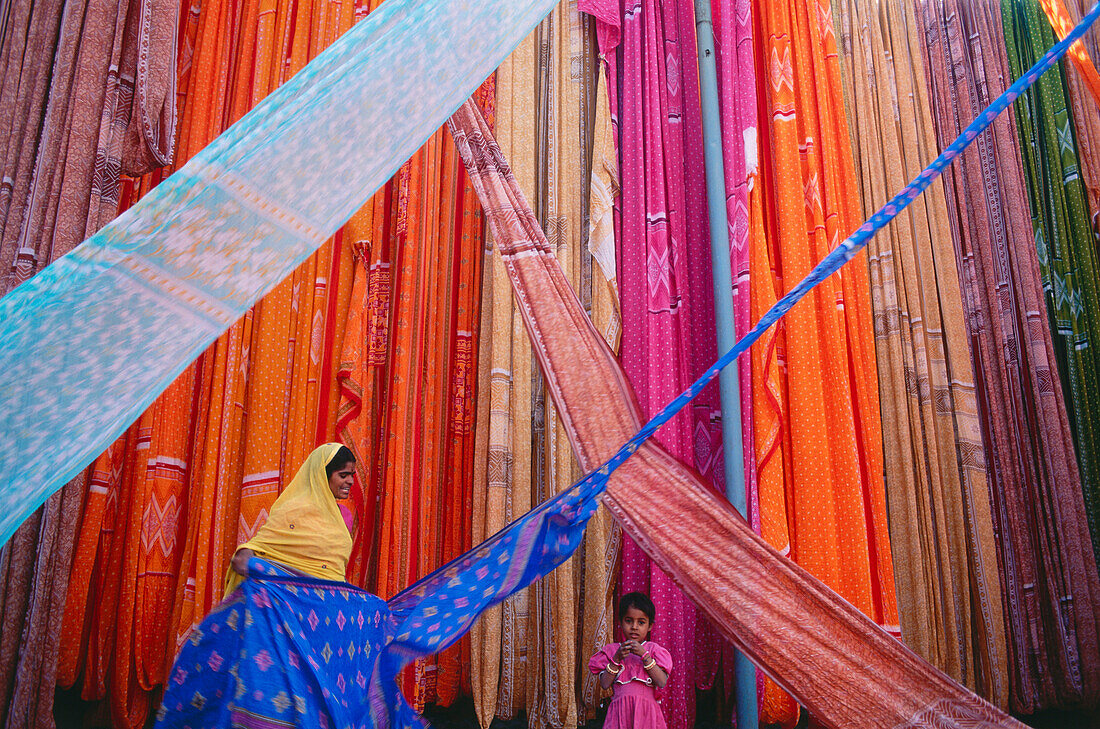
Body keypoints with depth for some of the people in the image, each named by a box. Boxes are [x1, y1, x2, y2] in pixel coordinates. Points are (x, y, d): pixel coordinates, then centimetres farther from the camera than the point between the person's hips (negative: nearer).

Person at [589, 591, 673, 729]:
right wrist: (617, 658, -10)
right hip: (620, 710, 0)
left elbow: (662, 683, -7)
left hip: (646, 710, 0)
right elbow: (605, 684, -1)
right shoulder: (611, 649, 9)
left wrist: (644, 655, -12)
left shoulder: (653, 649, 6)